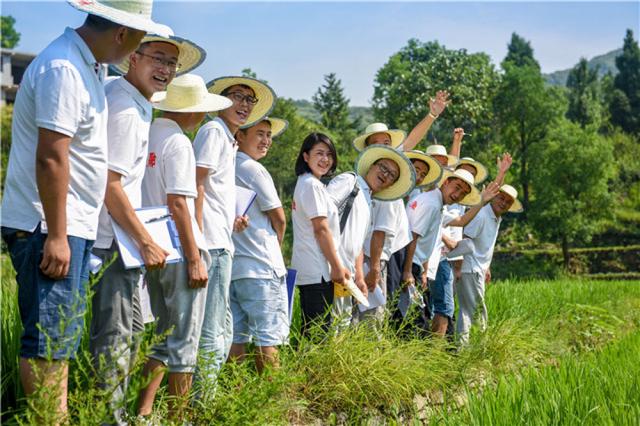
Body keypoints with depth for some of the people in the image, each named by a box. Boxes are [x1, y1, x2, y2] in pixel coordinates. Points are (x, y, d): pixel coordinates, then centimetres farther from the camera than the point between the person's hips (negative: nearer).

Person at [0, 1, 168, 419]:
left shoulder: (85, 65, 13)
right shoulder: (63, 69, -19)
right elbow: (50, 158, -22)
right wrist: (56, 235, -21)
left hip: (71, 226, 10)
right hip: (48, 227, -10)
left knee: (62, 336, 14)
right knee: (50, 338, -5)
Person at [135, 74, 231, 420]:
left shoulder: (144, 136, 9)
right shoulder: (178, 143, -13)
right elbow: (178, 204, -18)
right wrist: (194, 258, -16)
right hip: (178, 251, -7)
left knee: (159, 336, 16)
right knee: (184, 342, 1)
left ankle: (143, 412, 11)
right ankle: (176, 417, 5)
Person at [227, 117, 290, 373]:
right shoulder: (253, 170, -10)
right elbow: (279, 219, -4)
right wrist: (276, 244, 13)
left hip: (229, 265, 8)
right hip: (261, 266, -7)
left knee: (235, 337, 8)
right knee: (269, 338, -3)